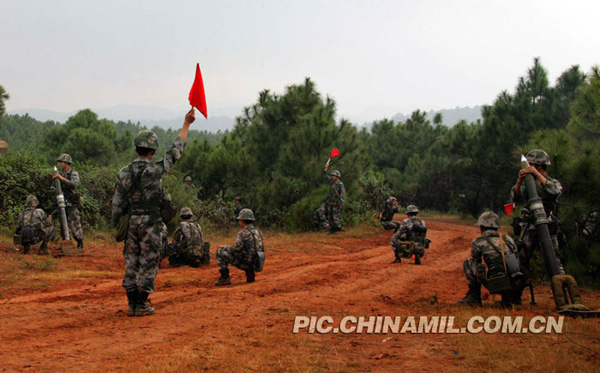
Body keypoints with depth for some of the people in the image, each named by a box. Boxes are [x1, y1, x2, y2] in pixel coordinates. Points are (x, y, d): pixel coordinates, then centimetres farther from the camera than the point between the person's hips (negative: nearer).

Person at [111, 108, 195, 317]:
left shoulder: (123, 173, 0)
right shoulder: (155, 170, -11)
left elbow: (117, 204, 2)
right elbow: (175, 151, -2)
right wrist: (186, 124, 7)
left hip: (131, 225, 4)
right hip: (151, 225, -4)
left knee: (131, 265, 10)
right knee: (148, 265, 2)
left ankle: (132, 304, 14)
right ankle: (141, 305, 4)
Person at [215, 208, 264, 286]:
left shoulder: (243, 233, -15)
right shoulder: (258, 231, 9)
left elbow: (236, 249, -16)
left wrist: (224, 247, 4)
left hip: (245, 262, -8)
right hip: (256, 263, 8)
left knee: (220, 251, 2)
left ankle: (225, 277, -1)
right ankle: (250, 272, 17)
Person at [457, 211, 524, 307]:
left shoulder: (477, 242, 3)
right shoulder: (508, 239, 15)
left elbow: (475, 263, 17)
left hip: (498, 285, -5)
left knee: (468, 263, 11)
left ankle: (474, 296, 10)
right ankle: (513, 298, 22)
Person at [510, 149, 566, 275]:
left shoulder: (554, 183, 1)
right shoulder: (527, 183, 10)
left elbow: (555, 191, -23)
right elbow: (515, 199, -3)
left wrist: (537, 174, -25)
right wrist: (519, 182, -19)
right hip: (528, 229, 4)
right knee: (520, 260, 7)